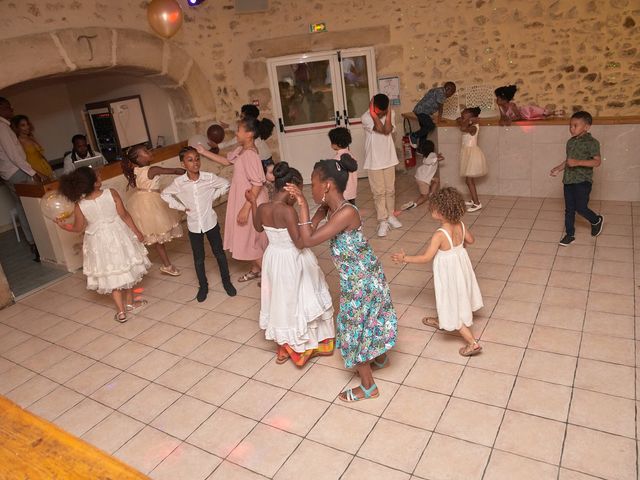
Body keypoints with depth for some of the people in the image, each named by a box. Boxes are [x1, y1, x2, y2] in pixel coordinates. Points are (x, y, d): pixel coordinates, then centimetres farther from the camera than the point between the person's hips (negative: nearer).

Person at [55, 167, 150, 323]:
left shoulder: (80, 206, -14)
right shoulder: (111, 193, -18)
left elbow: (78, 228, -1)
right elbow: (124, 215, -11)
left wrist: (63, 226, 19)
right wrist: (136, 231, 1)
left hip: (99, 241, 0)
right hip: (118, 234, 0)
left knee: (111, 276, 14)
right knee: (126, 268, 21)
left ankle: (121, 311, 17)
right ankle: (130, 302, 35)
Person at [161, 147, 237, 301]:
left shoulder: (209, 178, -14)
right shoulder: (178, 182, -12)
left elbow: (225, 185, 4)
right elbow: (165, 194, 6)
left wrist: (212, 197, -3)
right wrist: (181, 207, -2)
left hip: (211, 223, 0)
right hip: (194, 226, 1)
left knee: (219, 253, 12)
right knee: (198, 259, 12)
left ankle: (226, 281, 30)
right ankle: (203, 286, 29)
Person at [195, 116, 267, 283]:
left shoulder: (250, 154, -25)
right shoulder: (241, 150, 4)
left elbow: (257, 184, -28)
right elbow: (227, 161, 21)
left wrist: (245, 208, -26)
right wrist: (204, 152, 16)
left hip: (250, 205, -9)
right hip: (243, 202, 9)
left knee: (251, 240, 4)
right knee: (249, 239, 21)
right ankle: (255, 269, 38)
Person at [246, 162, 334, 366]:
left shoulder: (262, 208, -6)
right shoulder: (288, 211, -27)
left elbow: (258, 227, 16)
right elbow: (300, 243, -27)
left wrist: (252, 202, 23)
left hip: (274, 259, 6)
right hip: (293, 262, -6)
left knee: (282, 300, 21)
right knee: (301, 300, 13)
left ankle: (283, 349, 34)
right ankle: (315, 344, 32)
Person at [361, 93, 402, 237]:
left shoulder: (391, 113, -3)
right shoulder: (366, 117, -14)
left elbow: (388, 130, -18)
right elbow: (380, 129, -25)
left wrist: (388, 112, -18)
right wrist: (373, 113, -23)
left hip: (389, 158, 3)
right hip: (374, 160, -3)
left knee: (390, 190, 13)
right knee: (379, 192, 1)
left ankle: (391, 215, 30)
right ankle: (383, 221, 8)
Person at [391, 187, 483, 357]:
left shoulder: (440, 235, -31)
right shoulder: (460, 225, -10)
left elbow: (426, 257, -25)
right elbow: (470, 240, 8)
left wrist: (405, 258, -16)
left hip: (449, 274, -8)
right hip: (460, 266, 8)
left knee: (453, 308, 7)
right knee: (452, 300, 29)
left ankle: (472, 343, 12)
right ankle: (441, 321, 54)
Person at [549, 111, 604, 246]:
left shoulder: (591, 142, -11)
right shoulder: (570, 142, 11)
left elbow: (597, 162, -18)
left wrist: (578, 162, -27)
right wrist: (559, 168, 9)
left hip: (583, 180, -7)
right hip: (568, 180, 7)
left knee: (581, 208, -6)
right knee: (569, 209, 9)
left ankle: (597, 221, 26)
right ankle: (570, 235, 19)